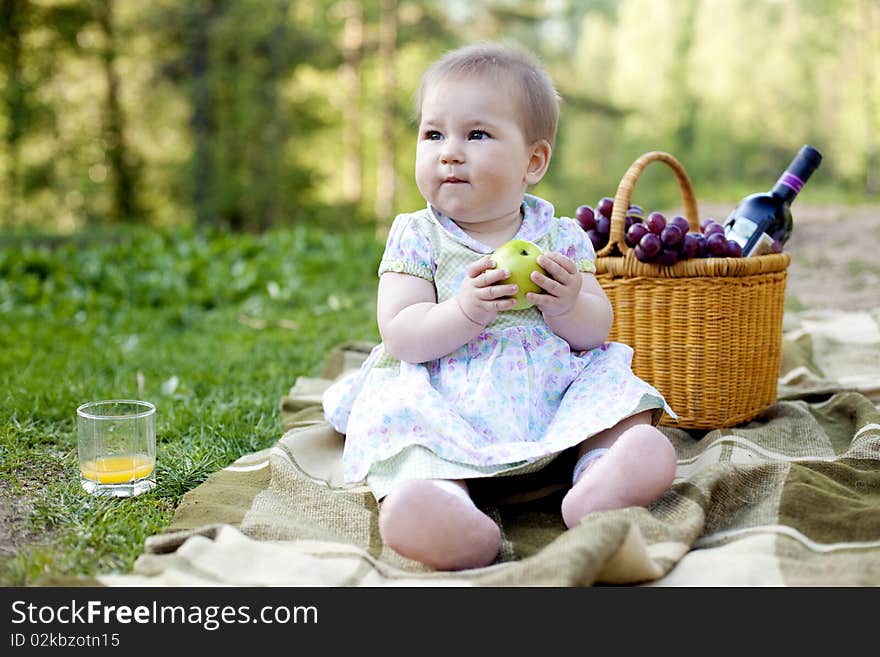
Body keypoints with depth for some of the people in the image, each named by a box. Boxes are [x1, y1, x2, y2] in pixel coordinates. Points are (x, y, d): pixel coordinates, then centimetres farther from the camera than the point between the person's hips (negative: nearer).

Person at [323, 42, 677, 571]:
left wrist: (568, 305, -19)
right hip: (445, 407, -2)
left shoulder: (561, 237, 7)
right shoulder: (416, 236, 3)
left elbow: (597, 332, 4)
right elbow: (399, 335, -8)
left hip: (551, 396, 3)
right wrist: (467, 311, -25)